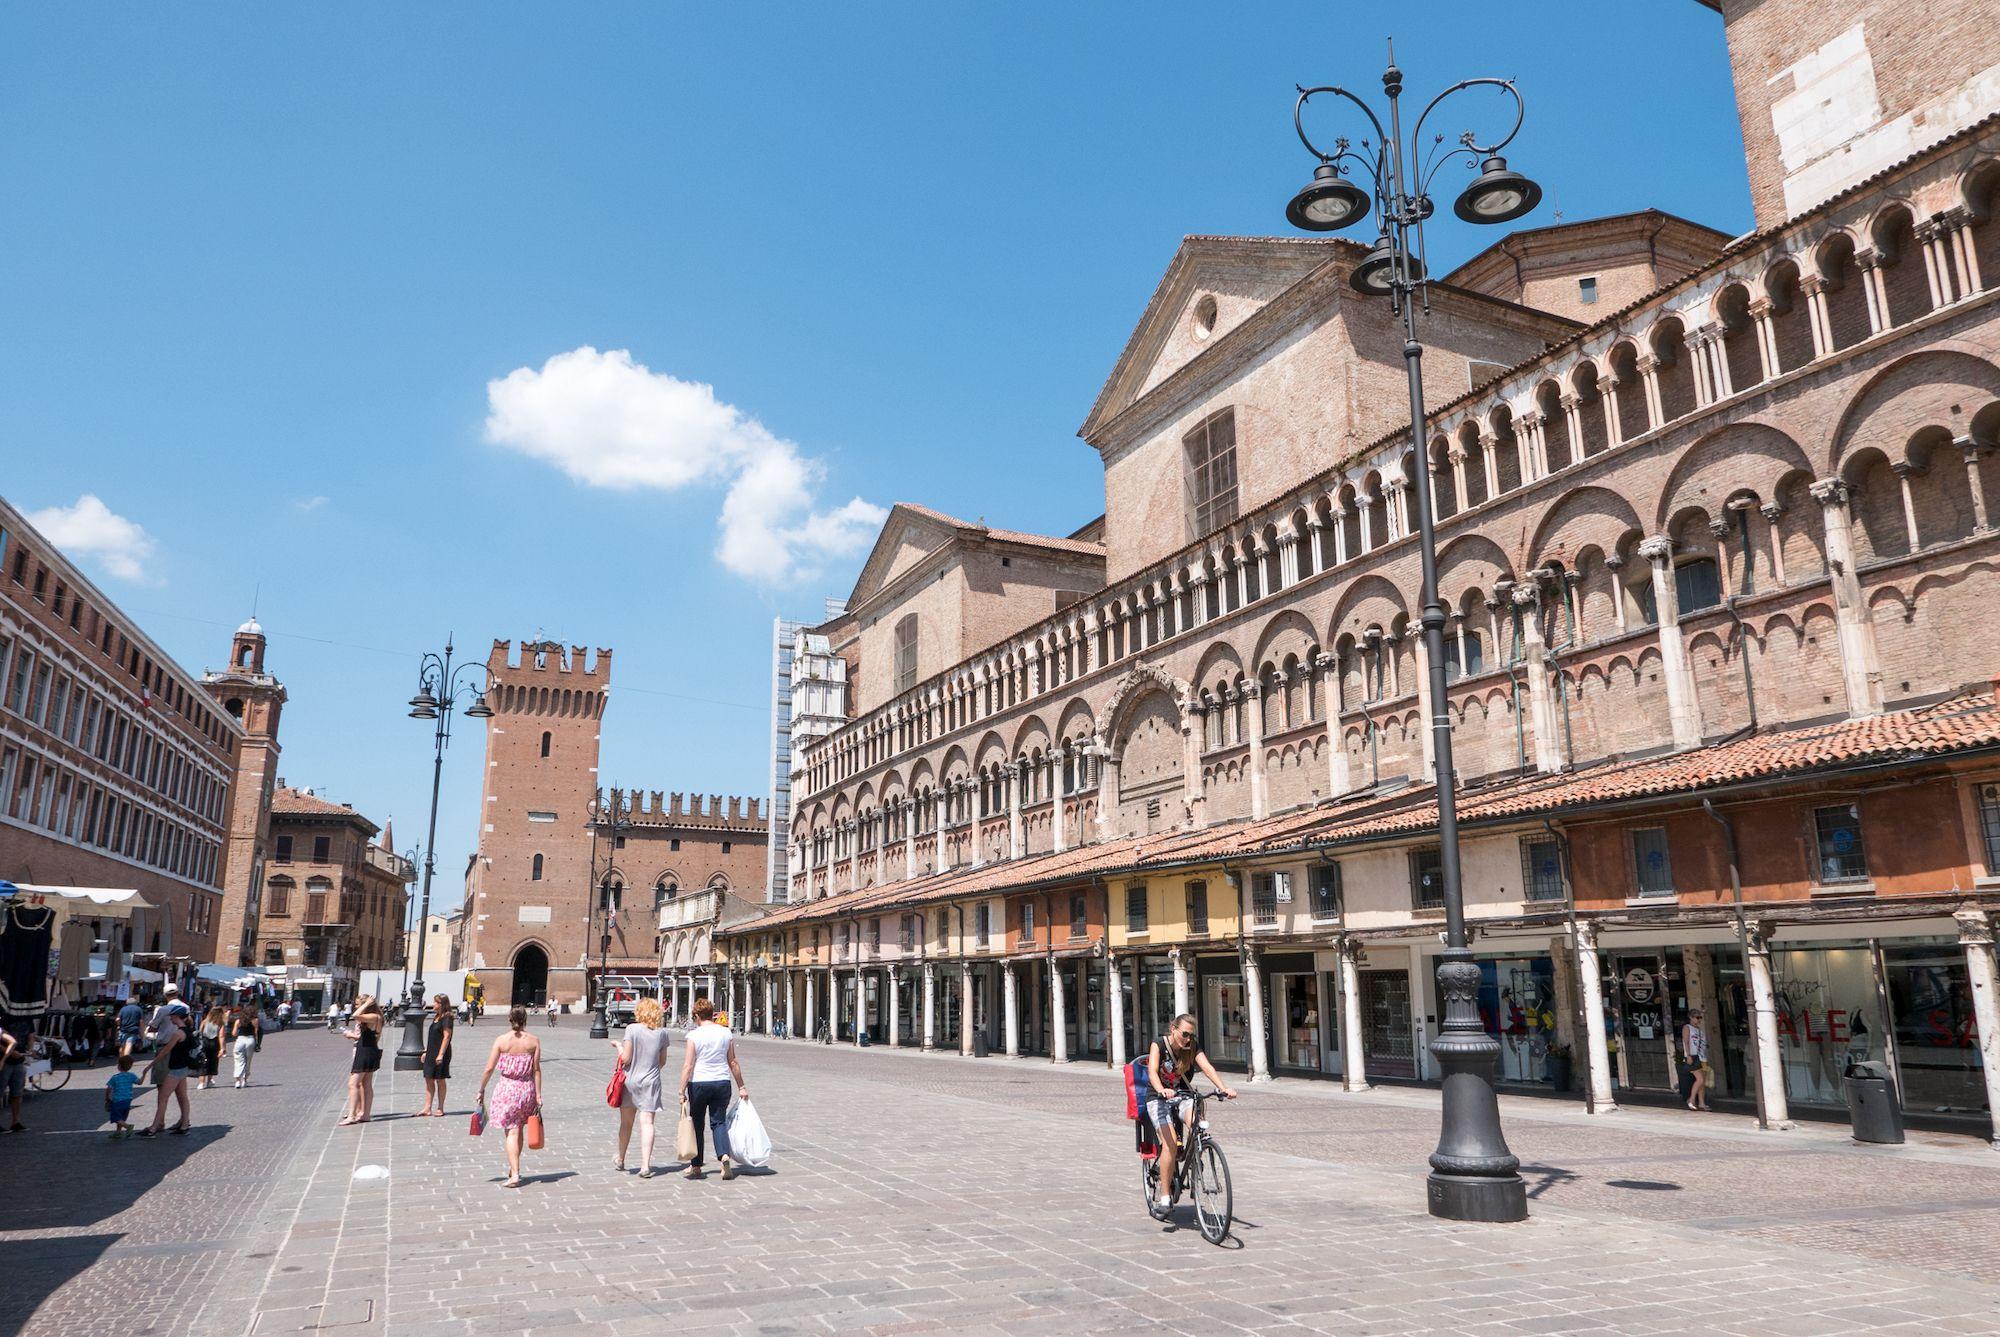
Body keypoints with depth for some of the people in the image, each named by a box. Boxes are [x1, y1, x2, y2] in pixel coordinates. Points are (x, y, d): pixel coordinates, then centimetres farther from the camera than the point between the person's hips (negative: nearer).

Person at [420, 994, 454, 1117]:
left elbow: (446, 1037, -19)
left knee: (440, 1081, 0)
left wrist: (441, 1054, -23)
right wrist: (426, 1051, 17)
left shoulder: (446, 1018, -14)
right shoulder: (436, 1017, 14)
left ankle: (440, 1109, 8)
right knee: (429, 1080, 8)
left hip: (440, 1053, -9)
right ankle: (427, 1108, 12)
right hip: (431, 1053, 9)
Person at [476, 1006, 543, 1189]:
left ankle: (515, 1174, -9)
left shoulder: (501, 1040, -7)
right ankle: (513, 1168, 33)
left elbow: (489, 1068, -7)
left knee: (511, 1132, 0)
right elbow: (536, 1070, -4)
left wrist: (481, 1090, 5)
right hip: (527, 1089, 2)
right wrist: (538, 1095, -1)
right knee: (519, 1129, 20)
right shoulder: (534, 1041, -3)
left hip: (507, 1088, -2)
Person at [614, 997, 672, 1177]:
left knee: (626, 1123, 15)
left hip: (630, 1081, -1)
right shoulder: (662, 1032, 0)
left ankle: (620, 1160, 32)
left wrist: (619, 1046, 6)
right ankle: (645, 1165, -13)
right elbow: (662, 1062, 8)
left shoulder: (632, 1029, -10)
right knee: (647, 1123, -2)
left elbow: (625, 1058, -11)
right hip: (651, 1082, 1)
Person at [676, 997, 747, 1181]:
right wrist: (741, 1086, 15)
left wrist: (682, 1091, -7)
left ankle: (696, 1166, 19)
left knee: (697, 1124, 12)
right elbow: (733, 1063, 8)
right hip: (722, 1083, 3)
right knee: (719, 1122, 9)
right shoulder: (726, 1033, 3)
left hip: (699, 1083, -3)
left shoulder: (694, 1035, -8)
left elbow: (688, 1066, -11)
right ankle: (724, 1156, -14)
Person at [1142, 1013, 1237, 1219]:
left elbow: (1208, 1068, -17)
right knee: (1170, 1142, -23)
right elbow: (1152, 1071, -26)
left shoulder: (1193, 1047, -2)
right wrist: (1162, 1090, -47)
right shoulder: (1159, 1045, -11)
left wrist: (1223, 1088, -35)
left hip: (1182, 1096, 3)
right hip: (1158, 1099, -3)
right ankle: (1164, 1195, -14)